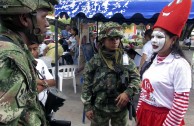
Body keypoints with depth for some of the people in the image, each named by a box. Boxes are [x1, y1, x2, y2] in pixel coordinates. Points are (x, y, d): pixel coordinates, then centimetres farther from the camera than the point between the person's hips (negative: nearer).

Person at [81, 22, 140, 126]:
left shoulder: (126, 59, -3)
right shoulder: (94, 61, -8)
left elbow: (136, 78, 0)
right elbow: (87, 85, -5)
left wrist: (128, 92, -16)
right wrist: (87, 107, -6)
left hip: (121, 107, 2)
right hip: (99, 108, -1)